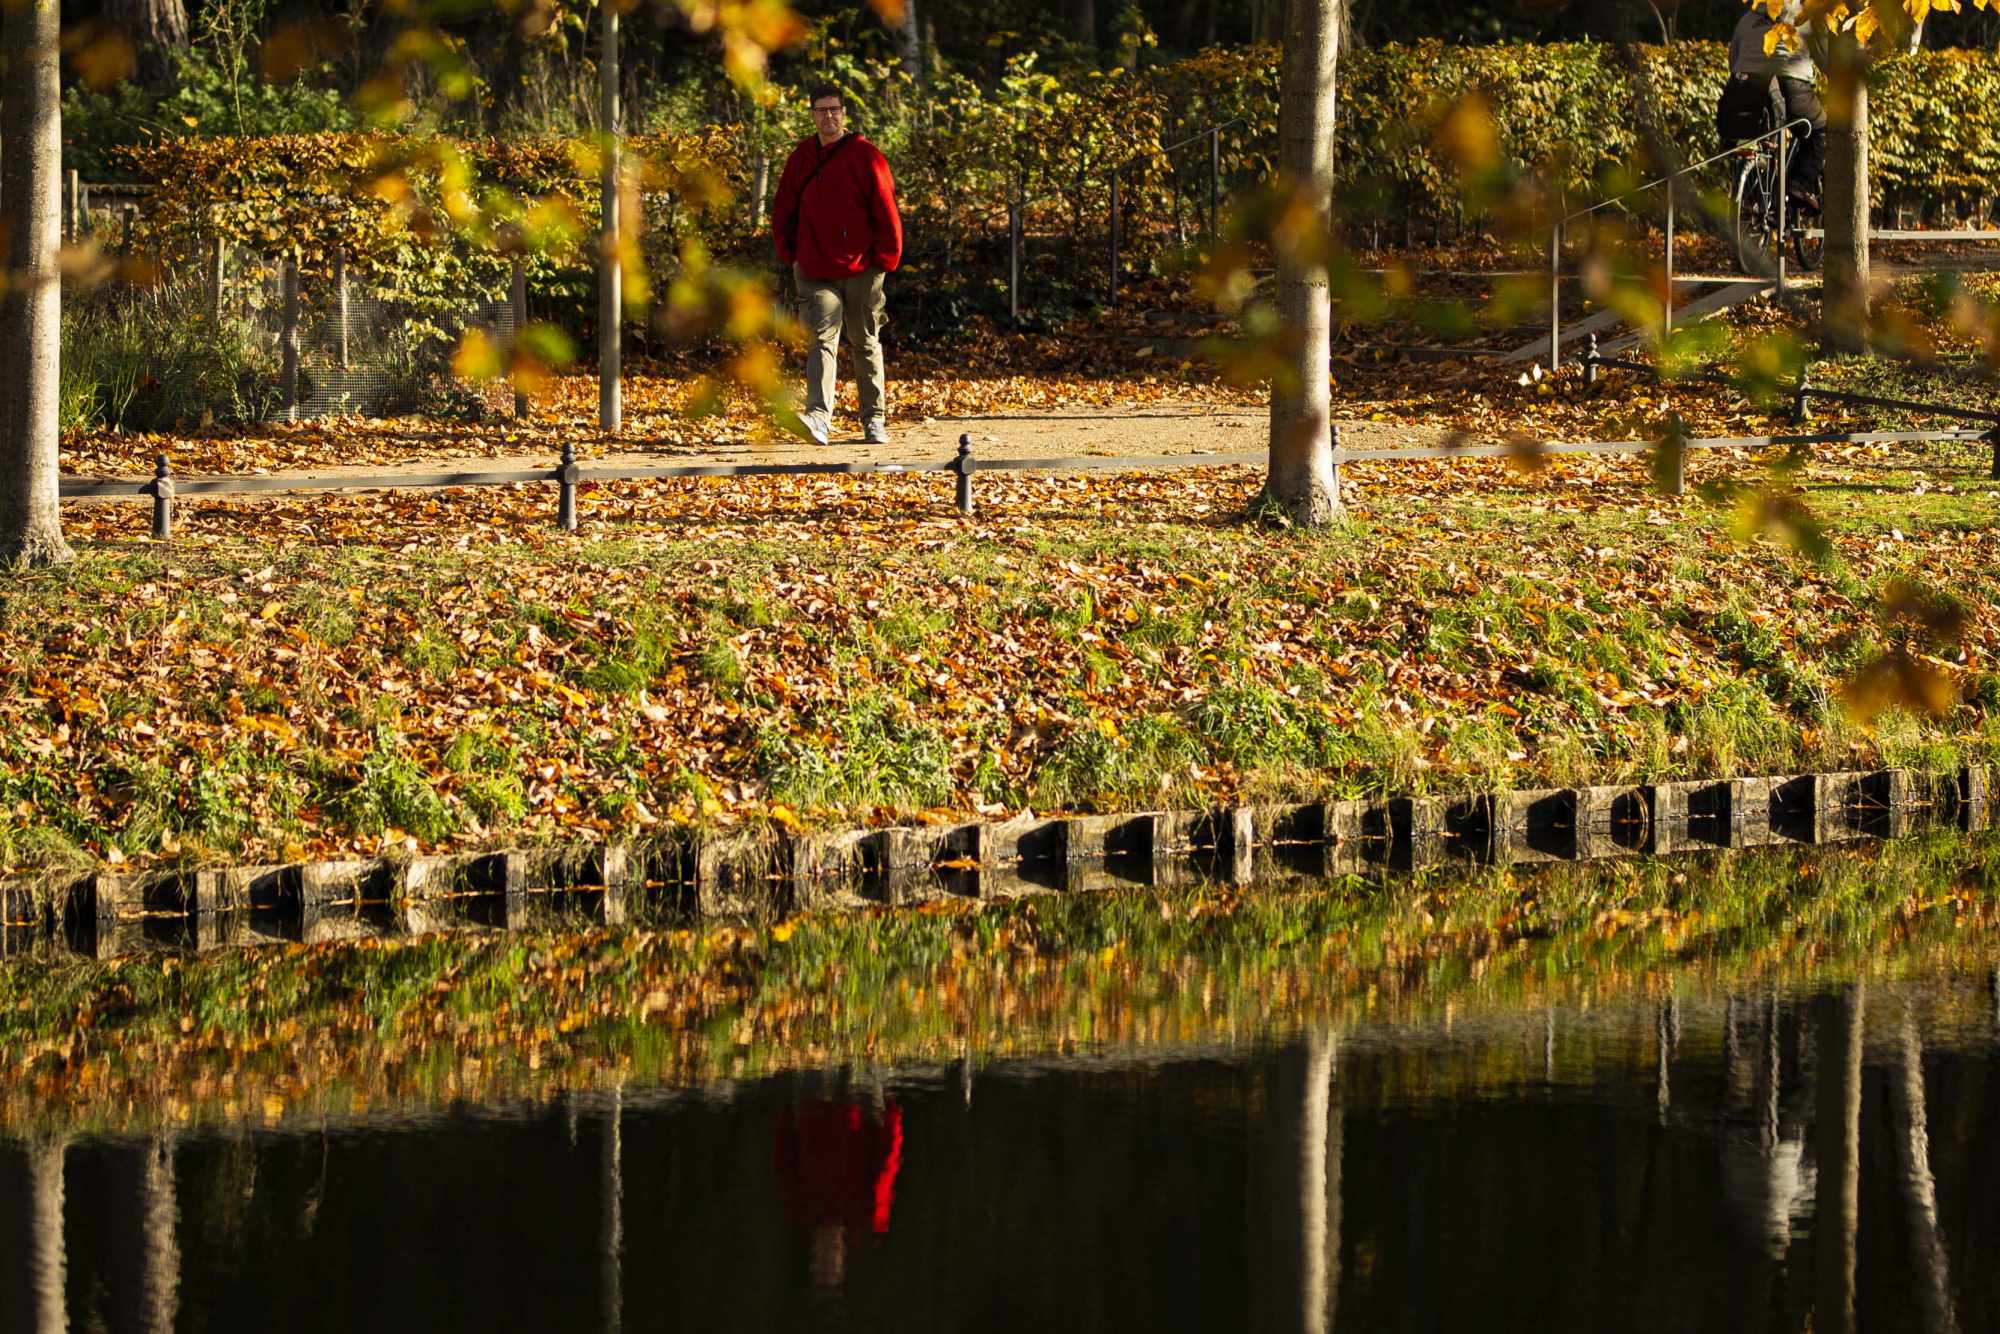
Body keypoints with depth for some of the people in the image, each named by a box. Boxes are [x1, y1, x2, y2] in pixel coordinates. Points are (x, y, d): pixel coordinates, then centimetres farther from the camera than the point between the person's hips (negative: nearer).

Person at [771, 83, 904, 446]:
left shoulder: (866, 156, -5)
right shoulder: (801, 157, 6)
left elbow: (886, 210, -4)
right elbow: (782, 209, 14)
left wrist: (886, 259, -6)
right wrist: (788, 253, 6)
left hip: (861, 270, -1)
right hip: (816, 272, 1)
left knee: (866, 344, 10)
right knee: (823, 340, -13)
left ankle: (875, 420, 21)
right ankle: (819, 416, -26)